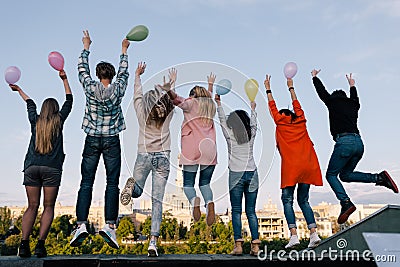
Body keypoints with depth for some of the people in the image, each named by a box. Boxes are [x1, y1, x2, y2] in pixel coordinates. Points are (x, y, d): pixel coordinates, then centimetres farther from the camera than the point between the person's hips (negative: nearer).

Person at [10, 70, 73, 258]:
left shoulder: (35, 121, 14)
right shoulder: (58, 121, 8)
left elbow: (30, 103, 33)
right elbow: (69, 101, 19)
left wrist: (19, 90, 51)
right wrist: (64, 79, 23)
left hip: (31, 166, 3)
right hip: (52, 168, -3)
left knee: (32, 206, 6)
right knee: (48, 207, 1)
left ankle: (24, 243, -5)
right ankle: (40, 244, -9)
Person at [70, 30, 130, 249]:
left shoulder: (90, 88, -4)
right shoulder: (117, 90, -4)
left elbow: (82, 68, 13)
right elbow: (124, 72, 14)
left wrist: (86, 46, 27)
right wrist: (124, 50, 28)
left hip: (92, 140, 1)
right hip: (111, 141, -1)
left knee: (86, 183, 3)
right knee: (112, 183, 0)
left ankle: (81, 225, -4)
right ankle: (109, 224, -7)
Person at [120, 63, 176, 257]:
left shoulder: (142, 112, -1)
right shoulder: (168, 114, 0)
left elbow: (137, 93, 17)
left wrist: (137, 75, 34)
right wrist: (172, 81, 38)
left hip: (144, 156, 0)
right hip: (163, 158, 0)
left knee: (137, 191, 21)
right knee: (157, 200, 0)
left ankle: (132, 185, -18)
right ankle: (153, 242, -7)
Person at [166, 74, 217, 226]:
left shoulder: (191, 103, 7)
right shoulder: (210, 104, 21)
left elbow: (177, 100, -14)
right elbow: (209, 96, 45)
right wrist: (210, 84, 62)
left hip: (192, 150, -4)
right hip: (209, 149, 4)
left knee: (188, 183, 4)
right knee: (205, 183, 11)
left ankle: (194, 200, -28)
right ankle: (209, 203, -19)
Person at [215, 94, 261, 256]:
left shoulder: (230, 135, 1)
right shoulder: (251, 134, 9)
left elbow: (222, 119, 14)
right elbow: (253, 122, 28)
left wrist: (218, 104, 26)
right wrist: (253, 108, 44)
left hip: (236, 174, -3)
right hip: (252, 174, 3)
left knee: (236, 211, 0)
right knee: (251, 211, 6)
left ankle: (238, 244, -5)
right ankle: (255, 245, 1)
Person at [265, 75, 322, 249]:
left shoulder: (281, 124, 7)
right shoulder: (301, 122, 17)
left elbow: (272, 107, 19)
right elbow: (296, 105, 32)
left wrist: (268, 89, 29)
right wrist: (291, 88, 43)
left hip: (291, 167, -4)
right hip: (307, 166, 5)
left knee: (287, 200, 0)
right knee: (303, 200, 12)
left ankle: (294, 235, -11)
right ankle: (313, 233, 2)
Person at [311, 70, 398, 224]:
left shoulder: (333, 102, 8)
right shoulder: (353, 105, 22)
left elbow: (321, 91, 24)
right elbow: (355, 99, 47)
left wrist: (314, 77, 41)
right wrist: (352, 86, 64)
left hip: (344, 142, -6)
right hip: (359, 143, 7)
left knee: (331, 174, 2)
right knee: (345, 174, 18)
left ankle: (346, 202, -19)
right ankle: (379, 178, 2)